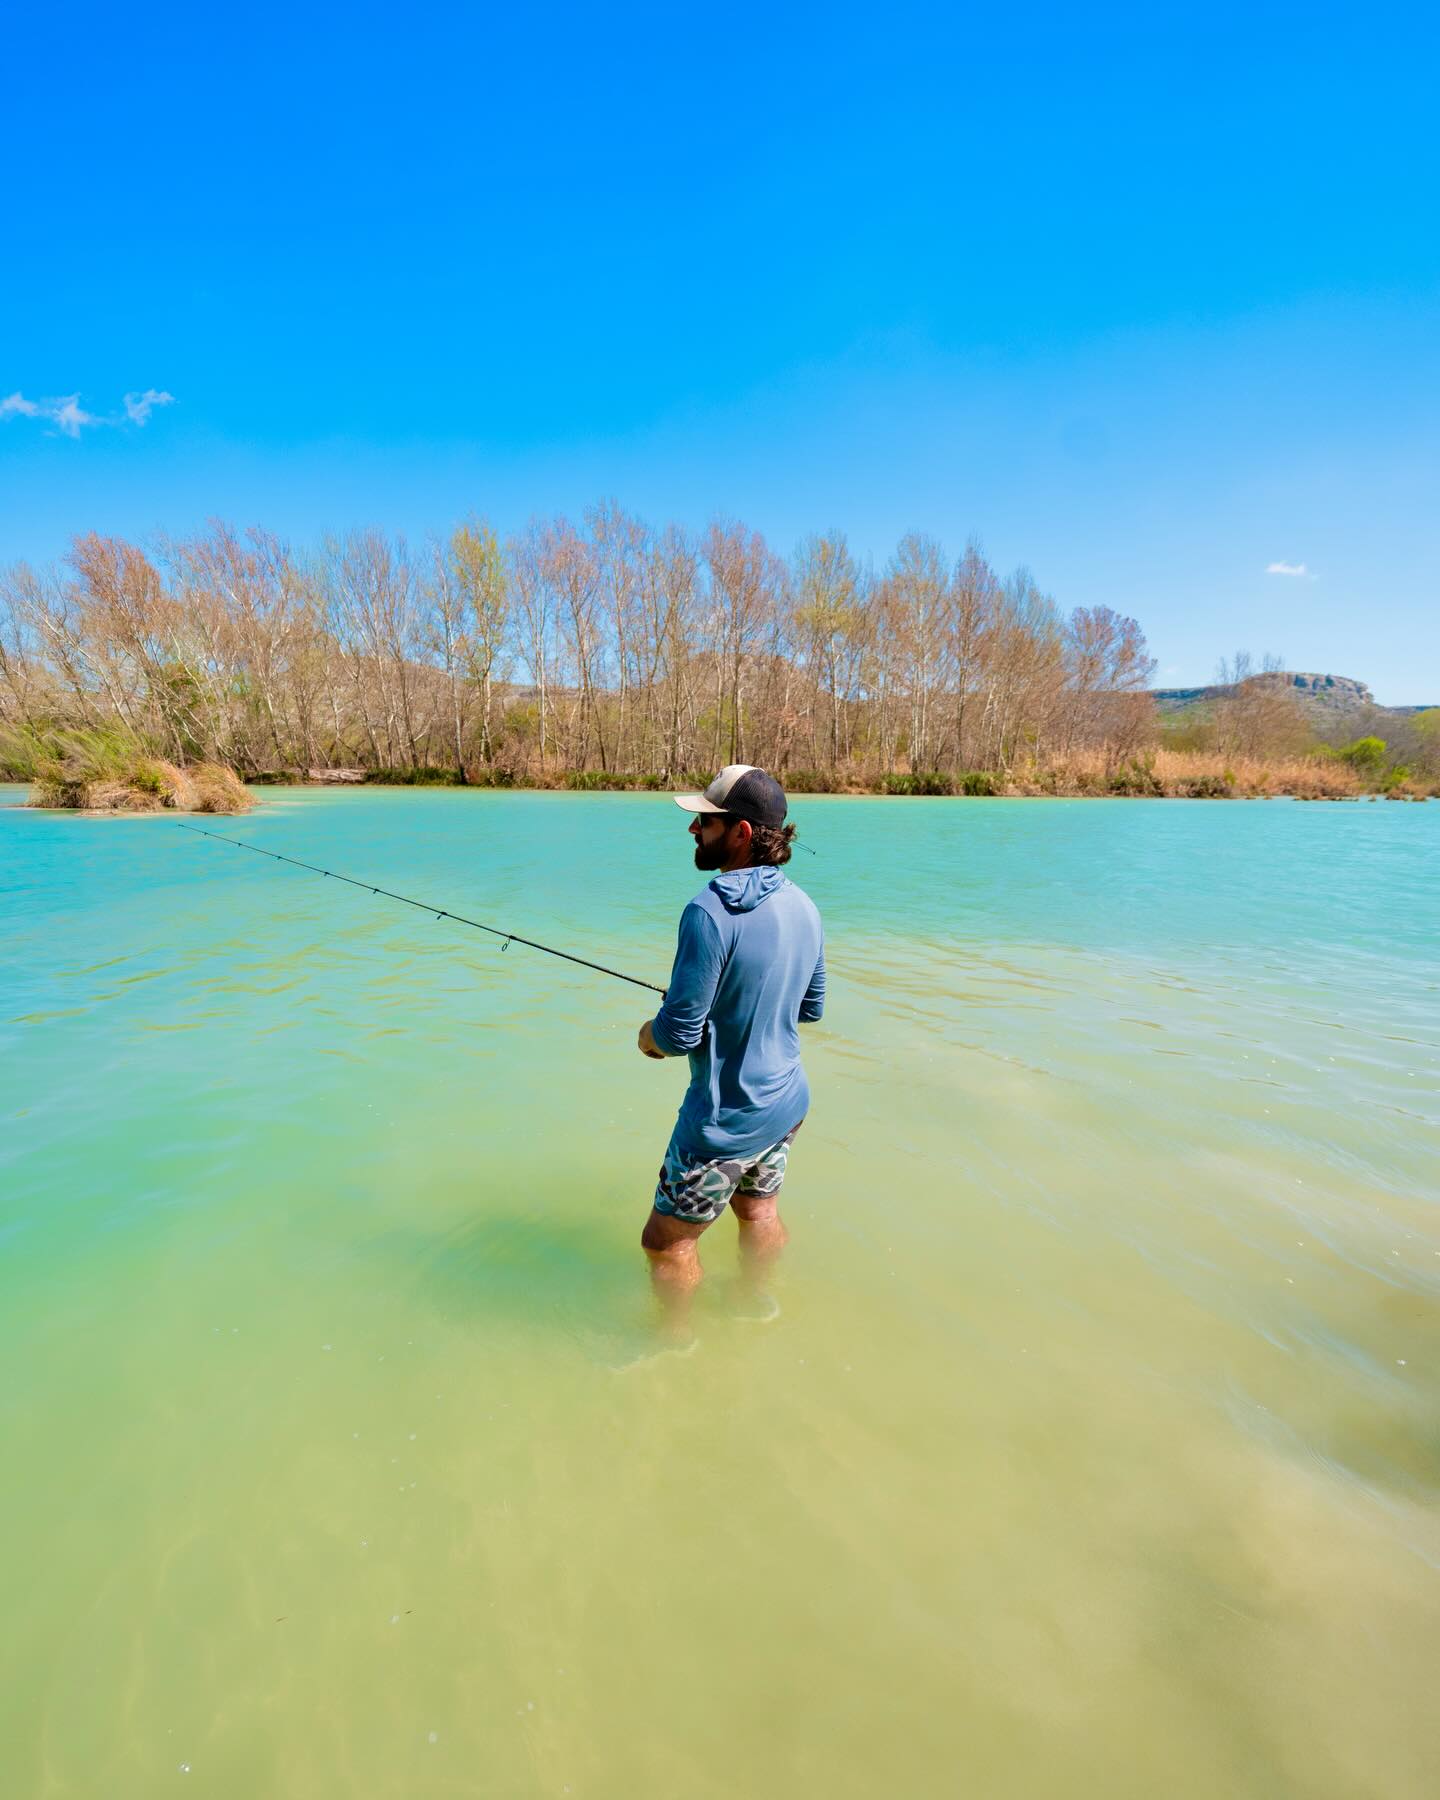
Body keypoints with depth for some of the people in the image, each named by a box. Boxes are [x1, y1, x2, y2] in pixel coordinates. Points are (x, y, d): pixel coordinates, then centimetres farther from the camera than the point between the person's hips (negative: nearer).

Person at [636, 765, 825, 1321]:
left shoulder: (712, 910, -27)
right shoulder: (803, 906, -1)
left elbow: (680, 1032, -25)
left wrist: (648, 1035, -3)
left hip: (726, 1120, -8)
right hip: (788, 1103, 8)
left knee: (667, 1241, 15)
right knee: (759, 1213, 29)